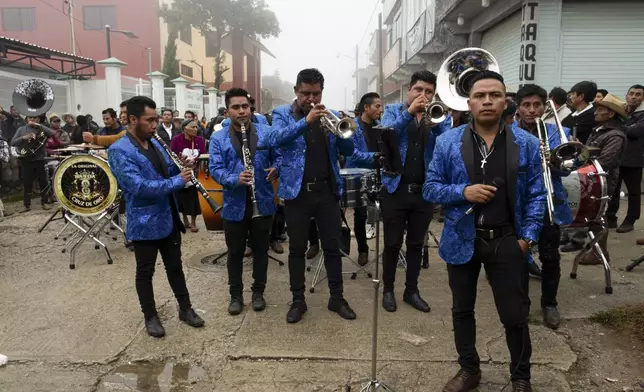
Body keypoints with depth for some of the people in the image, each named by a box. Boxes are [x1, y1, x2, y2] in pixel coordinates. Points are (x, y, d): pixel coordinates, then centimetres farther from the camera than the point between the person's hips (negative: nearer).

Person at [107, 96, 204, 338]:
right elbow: (139, 187, -28)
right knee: (145, 272, 11)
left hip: (169, 218, 7)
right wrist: (178, 181, -27)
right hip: (145, 223, -7)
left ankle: (185, 309, 31)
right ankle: (150, 317, 28)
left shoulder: (155, 143, 8)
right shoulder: (119, 151, -17)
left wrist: (179, 166, -4)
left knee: (175, 266, 17)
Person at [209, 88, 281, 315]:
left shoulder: (266, 132, 1)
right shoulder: (218, 139, -2)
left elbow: (278, 156, 6)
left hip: (263, 203, 1)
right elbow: (215, 169, -9)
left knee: (260, 250, 13)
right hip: (234, 205, 0)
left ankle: (258, 292, 30)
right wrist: (235, 179, -27)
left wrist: (275, 169, -16)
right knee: (235, 253, 12)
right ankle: (236, 295, 28)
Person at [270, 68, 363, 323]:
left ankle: (337, 298, 22)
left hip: (327, 190, 2)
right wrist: (306, 121, -29)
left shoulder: (329, 116, 9)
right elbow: (276, 139, -19)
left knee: (332, 247, 8)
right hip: (297, 191, -2)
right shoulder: (282, 114, 2)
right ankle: (298, 301, 20)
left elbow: (348, 151, 2)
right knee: (297, 249, 6)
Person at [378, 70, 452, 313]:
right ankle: (388, 290, 22)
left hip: (425, 191, 2)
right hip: (396, 189, -2)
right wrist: (409, 112, -23)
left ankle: (411, 290, 27)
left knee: (416, 244, 13)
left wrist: (436, 124, -25)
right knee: (392, 244, 6)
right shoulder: (394, 111, 3)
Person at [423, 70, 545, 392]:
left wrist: (528, 236, -7)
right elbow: (430, 188, -1)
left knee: (515, 315, 8)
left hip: (507, 241, 0)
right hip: (462, 240, 1)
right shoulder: (447, 142, -3)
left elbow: (536, 194, 1)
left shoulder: (526, 143, -1)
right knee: (462, 310, 15)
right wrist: (463, 192, -18)